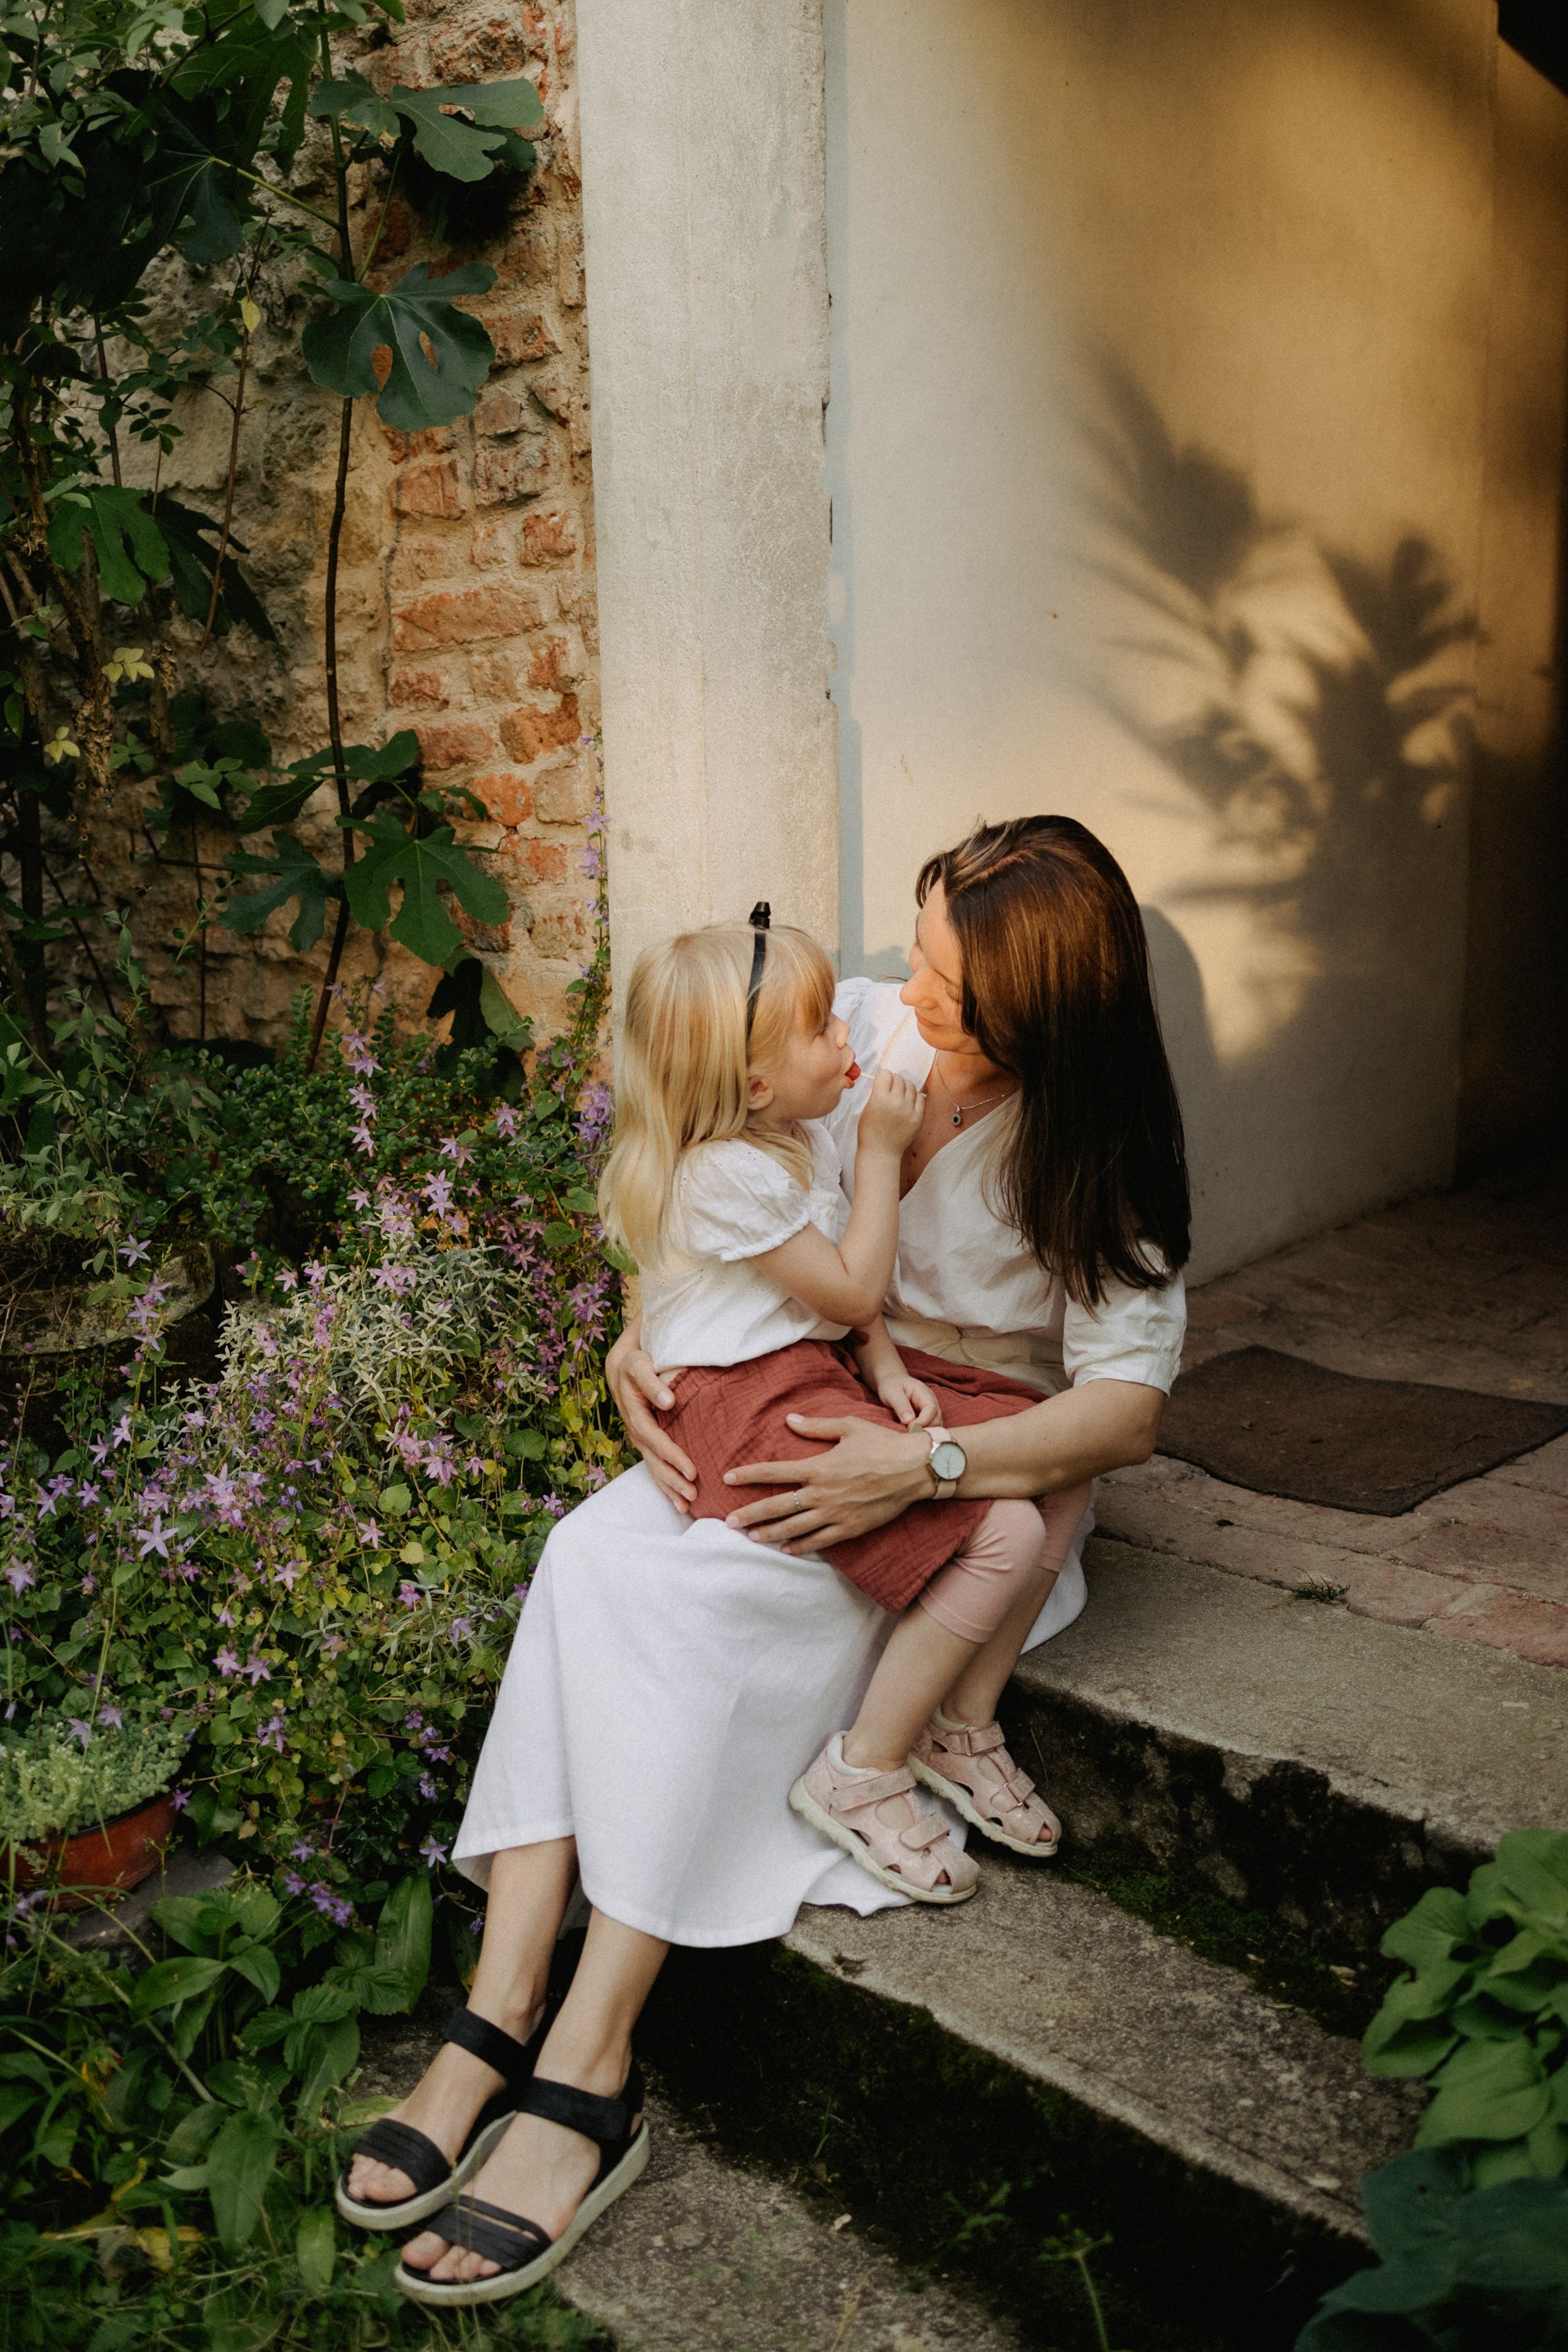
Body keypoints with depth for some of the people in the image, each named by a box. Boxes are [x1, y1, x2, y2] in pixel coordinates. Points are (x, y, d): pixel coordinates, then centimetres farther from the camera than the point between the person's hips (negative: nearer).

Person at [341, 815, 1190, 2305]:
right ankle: (496, 2015, -24)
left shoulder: (1089, 1150, -12)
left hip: (979, 1474, -4)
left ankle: (588, 2073, -23)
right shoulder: (863, 1032, -2)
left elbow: (1127, 1408, -17)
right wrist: (641, 1344, -11)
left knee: (687, 1593, -30)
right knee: (589, 1554, -25)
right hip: (795, 1417, 5)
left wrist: (917, 1468, -30)